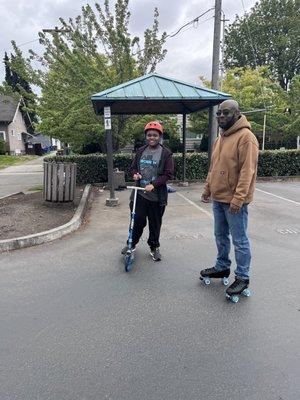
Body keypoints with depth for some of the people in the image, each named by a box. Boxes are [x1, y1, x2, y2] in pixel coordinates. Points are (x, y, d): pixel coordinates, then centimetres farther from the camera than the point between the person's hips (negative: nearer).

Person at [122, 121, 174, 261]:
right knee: (137, 220, 8)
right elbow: (133, 167, 17)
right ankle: (132, 244, 30)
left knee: (155, 223, 10)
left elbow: (168, 173, -9)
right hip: (140, 194, 3)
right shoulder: (140, 151, 7)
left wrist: (153, 184, -20)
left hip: (157, 196, -2)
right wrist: (135, 174, -6)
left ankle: (154, 247, 29)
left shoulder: (166, 153, -5)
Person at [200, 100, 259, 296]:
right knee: (221, 236, 19)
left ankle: (242, 277, 18)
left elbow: (247, 171, -20)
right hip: (218, 198, 9)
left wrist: (238, 199, -24)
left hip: (234, 201, -8)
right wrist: (207, 189, 17)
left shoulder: (246, 137, -13)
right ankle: (222, 267, 36)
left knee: (240, 240, 3)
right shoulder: (220, 138, 14)